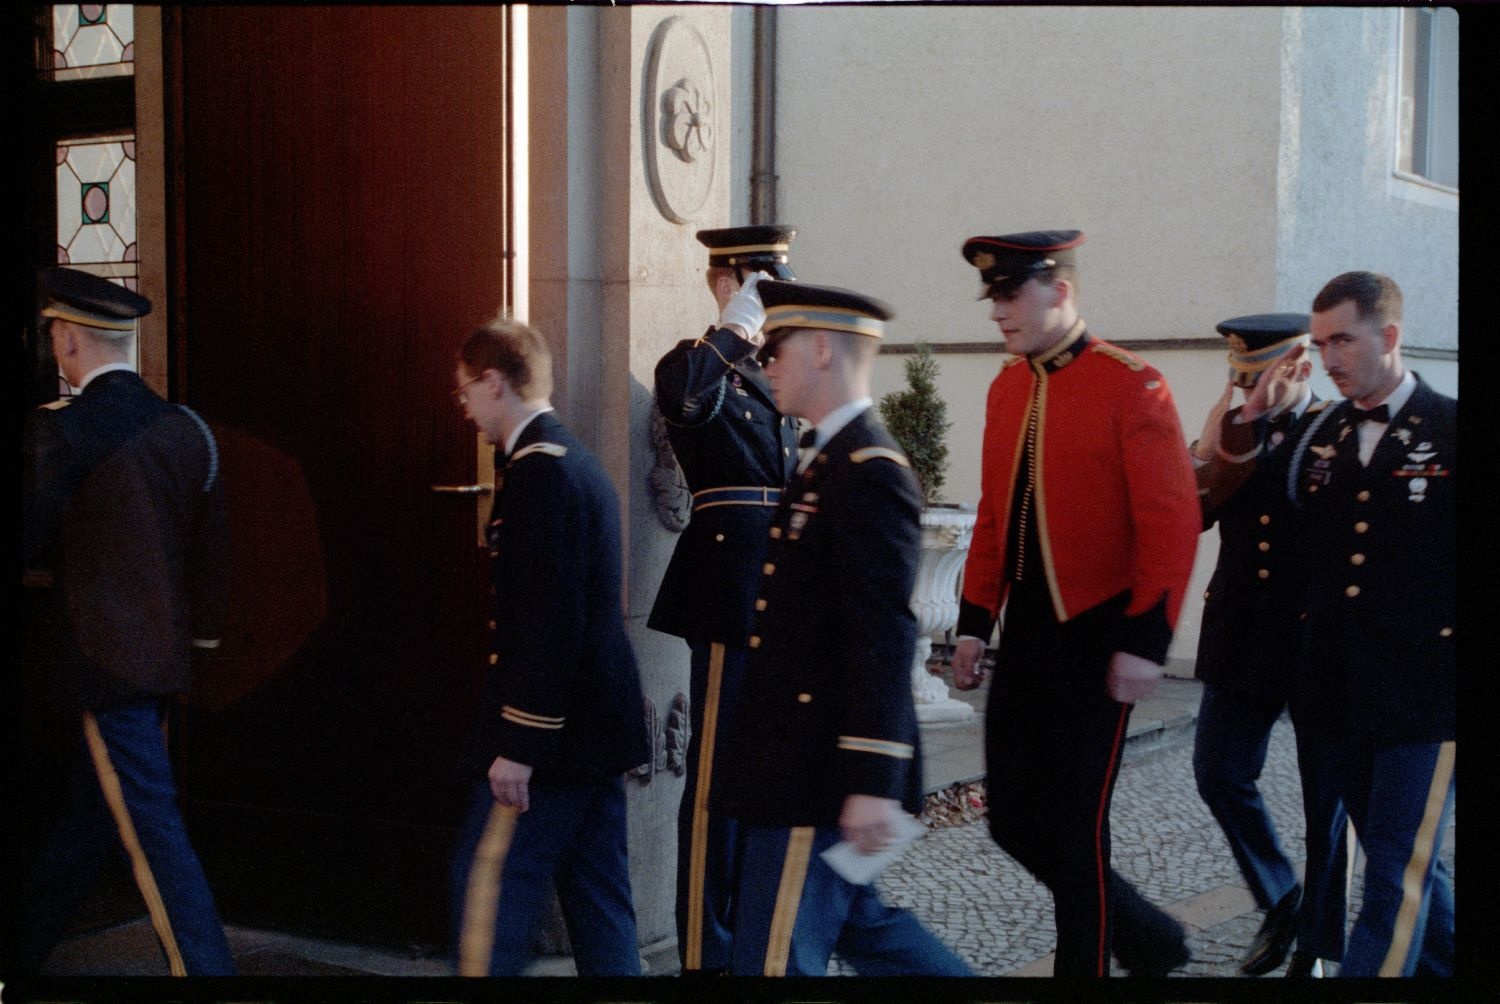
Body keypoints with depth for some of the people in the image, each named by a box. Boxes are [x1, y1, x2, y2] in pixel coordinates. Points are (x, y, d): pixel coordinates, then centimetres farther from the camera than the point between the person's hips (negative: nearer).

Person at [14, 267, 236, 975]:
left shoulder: (59, 430, -15)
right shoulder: (186, 429, 5)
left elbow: (28, 550, -11)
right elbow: (210, 551, 11)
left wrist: (47, 572, 12)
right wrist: (199, 642, 22)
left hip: (97, 660, -8)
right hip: (164, 656, 8)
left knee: (150, 830, -4)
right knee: (88, 816, 19)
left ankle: (202, 965, -5)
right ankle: (25, 948, 35)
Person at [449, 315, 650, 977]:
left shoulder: (538, 470, -16)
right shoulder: (575, 462, 14)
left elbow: (548, 622, -22)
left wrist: (518, 741, -20)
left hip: (553, 729, -10)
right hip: (594, 726, 10)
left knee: (489, 890, -3)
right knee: (598, 899, 13)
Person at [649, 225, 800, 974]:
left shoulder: (766, 375, 18)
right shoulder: (700, 364, -8)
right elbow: (675, 396, -35)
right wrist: (731, 328, -22)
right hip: (728, 582, -9)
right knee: (717, 768, -5)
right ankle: (703, 953, 3)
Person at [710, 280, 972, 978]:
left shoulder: (869, 472, -17)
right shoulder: (824, 461, 14)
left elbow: (884, 638, -23)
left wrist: (874, 785, -25)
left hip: (818, 776, -10)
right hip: (799, 765, 10)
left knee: (774, 958, -1)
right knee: (858, 924, 20)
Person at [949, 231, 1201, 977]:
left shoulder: (1132, 387, -12)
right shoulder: (1006, 388, 9)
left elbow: (1173, 523, -14)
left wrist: (1145, 643, -17)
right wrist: (974, 624, 12)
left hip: (1095, 638, -7)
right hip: (1025, 635, 7)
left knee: (1073, 827, -1)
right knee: (1013, 820, 9)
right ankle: (1148, 938, 30)